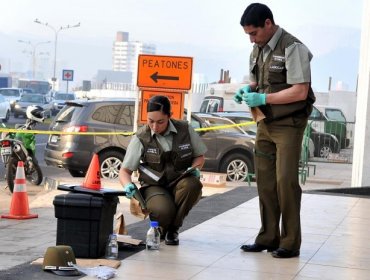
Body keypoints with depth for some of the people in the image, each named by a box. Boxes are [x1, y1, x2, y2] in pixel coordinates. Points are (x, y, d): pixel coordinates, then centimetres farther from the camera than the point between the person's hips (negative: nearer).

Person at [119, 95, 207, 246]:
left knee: (192, 184, -36)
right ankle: (160, 228, 7)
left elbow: (199, 156, 13)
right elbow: (125, 170, -1)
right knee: (163, 211, -37)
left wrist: (195, 168, -10)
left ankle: (173, 229, -9)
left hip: (180, 184, 2)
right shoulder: (140, 138, -6)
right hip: (154, 187, -2)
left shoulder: (185, 130, -3)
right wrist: (128, 186, -24)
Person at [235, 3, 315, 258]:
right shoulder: (258, 50, 10)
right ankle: (268, 238, 15)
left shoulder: (292, 48, -15)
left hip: (288, 124, -7)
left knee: (286, 181, -8)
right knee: (265, 180, 7)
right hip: (265, 123, 7)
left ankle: (290, 242, 0)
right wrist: (248, 90, 1)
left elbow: (300, 92, -20)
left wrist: (262, 98, -20)